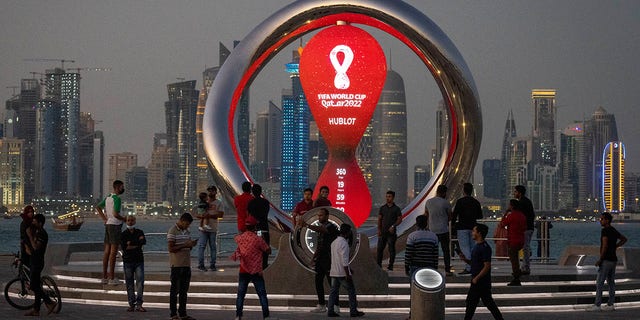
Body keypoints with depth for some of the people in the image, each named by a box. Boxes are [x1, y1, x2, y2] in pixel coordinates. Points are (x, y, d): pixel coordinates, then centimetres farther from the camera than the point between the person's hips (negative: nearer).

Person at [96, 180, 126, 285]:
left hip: (108, 225, 9)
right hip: (115, 225, -9)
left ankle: (104, 277, 11)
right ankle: (112, 278, -6)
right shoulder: (117, 199, -15)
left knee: (107, 251, 9)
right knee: (113, 252, -7)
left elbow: (98, 207, 20)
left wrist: (104, 219, 15)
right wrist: (124, 219, -6)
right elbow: (115, 214, -23)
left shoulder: (108, 197, 12)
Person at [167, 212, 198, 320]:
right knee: (175, 290, -2)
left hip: (186, 264, 8)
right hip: (177, 265, -7)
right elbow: (171, 249, -16)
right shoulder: (172, 232, -9)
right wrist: (185, 245, -20)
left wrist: (191, 245, -1)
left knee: (184, 290, 10)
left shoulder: (187, 232, 15)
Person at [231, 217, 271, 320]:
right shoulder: (258, 239, -14)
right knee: (262, 295, 3)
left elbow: (235, 237, 24)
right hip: (256, 272, -3)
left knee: (240, 294, 9)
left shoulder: (240, 238, -1)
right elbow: (268, 251, -5)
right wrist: (263, 242, 9)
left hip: (243, 271, 3)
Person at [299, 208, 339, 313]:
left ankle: (335, 306, 2)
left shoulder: (331, 227, -11)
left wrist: (307, 225, -47)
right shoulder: (320, 226, 15)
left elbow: (321, 230, -34)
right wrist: (315, 255, 11)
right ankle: (321, 305, 13)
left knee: (332, 283, -4)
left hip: (328, 260, -8)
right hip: (320, 259, 8)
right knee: (318, 282, 7)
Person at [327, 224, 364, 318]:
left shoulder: (334, 242, 15)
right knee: (351, 290, 1)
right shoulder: (344, 243, -16)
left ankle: (330, 311, 3)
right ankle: (353, 311, 1)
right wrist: (348, 274, -20)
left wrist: (349, 269, 29)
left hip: (334, 272, 8)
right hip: (342, 272, -8)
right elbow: (344, 260, -21)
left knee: (334, 291, 8)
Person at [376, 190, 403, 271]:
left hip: (391, 232, -3)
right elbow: (379, 219, 10)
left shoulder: (396, 209, 0)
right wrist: (379, 229, 0)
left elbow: (400, 219, -2)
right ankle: (378, 264, 5)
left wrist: (393, 226, -16)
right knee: (380, 248, 0)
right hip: (383, 232, 3)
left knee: (391, 249, 0)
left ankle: (390, 266, 6)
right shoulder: (382, 208, 9)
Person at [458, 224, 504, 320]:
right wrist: (465, 259, 4)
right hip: (477, 281, 9)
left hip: (481, 281, -9)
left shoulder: (484, 248, -18)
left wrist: (476, 278, -19)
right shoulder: (477, 246, 13)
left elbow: (487, 266, -21)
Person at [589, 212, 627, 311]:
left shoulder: (605, 230, -16)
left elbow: (605, 245, -25)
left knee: (599, 283, -4)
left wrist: (600, 259, -18)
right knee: (611, 283, 11)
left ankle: (597, 305, -4)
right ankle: (611, 304, 14)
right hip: (613, 259, 9)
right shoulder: (614, 231, 11)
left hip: (606, 261, -9)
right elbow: (624, 239, 25)